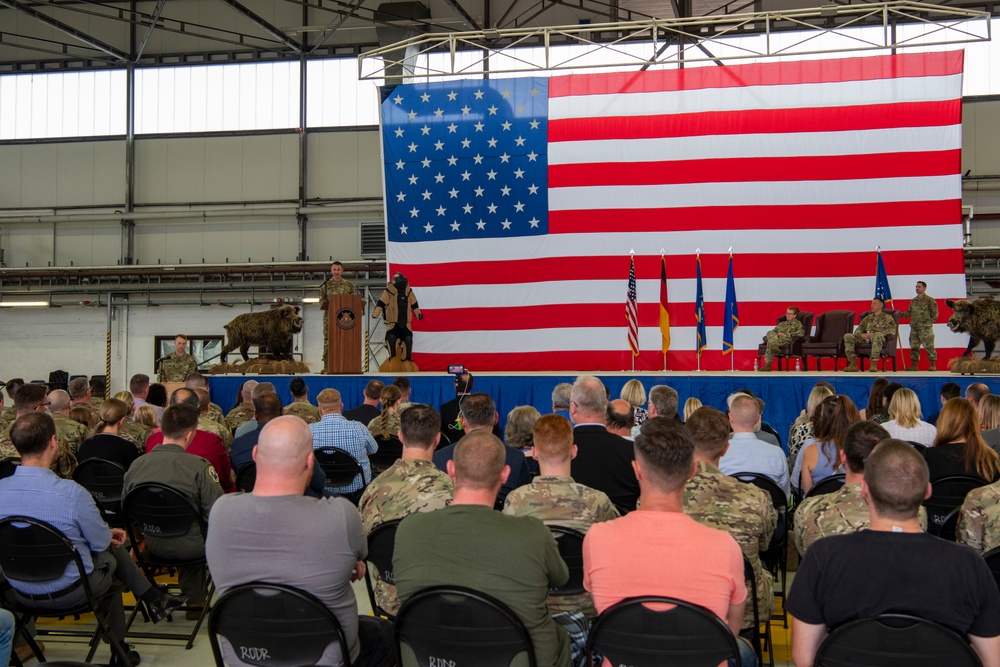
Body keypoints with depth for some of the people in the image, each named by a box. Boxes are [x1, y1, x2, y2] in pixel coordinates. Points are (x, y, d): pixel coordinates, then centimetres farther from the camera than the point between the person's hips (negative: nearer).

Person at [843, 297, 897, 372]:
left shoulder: (888, 318, 12)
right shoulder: (868, 318, 29)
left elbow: (892, 330, -5)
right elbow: (858, 329, 23)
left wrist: (873, 334, -15)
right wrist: (861, 335, -5)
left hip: (878, 338, -5)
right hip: (865, 339, 5)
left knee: (878, 335, -43)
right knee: (847, 336, -20)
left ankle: (873, 364, -43)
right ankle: (853, 364, -25)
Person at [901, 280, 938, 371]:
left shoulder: (930, 300, -3)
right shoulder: (913, 301, 15)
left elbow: (934, 313, -3)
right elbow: (909, 313, 15)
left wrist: (929, 322, -9)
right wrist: (899, 314, 1)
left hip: (925, 328, -6)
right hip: (914, 328, 6)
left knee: (929, 346, -5)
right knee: (914, 346, 8)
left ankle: (933, 365, 2)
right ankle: (914, 365, 14)